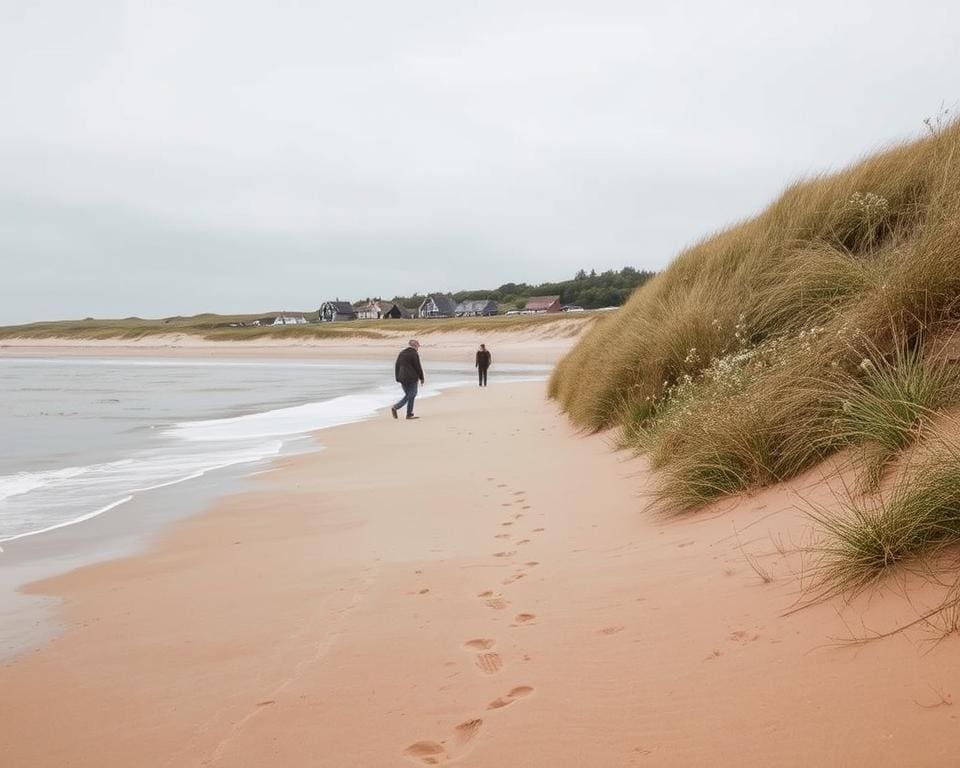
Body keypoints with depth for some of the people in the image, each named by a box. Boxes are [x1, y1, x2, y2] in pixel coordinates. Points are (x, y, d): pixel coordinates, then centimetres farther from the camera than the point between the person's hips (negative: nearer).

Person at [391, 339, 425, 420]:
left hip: (402, 378, 7)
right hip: (412, 378, -7)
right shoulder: (414, 354, -10)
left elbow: (397, 367, 13)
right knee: (412, 395, 1)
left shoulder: (401, 353, 13)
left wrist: (398, 378, 16)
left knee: (408, 395, 15)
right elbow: (418, 367, -10)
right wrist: (421, 378, 0)